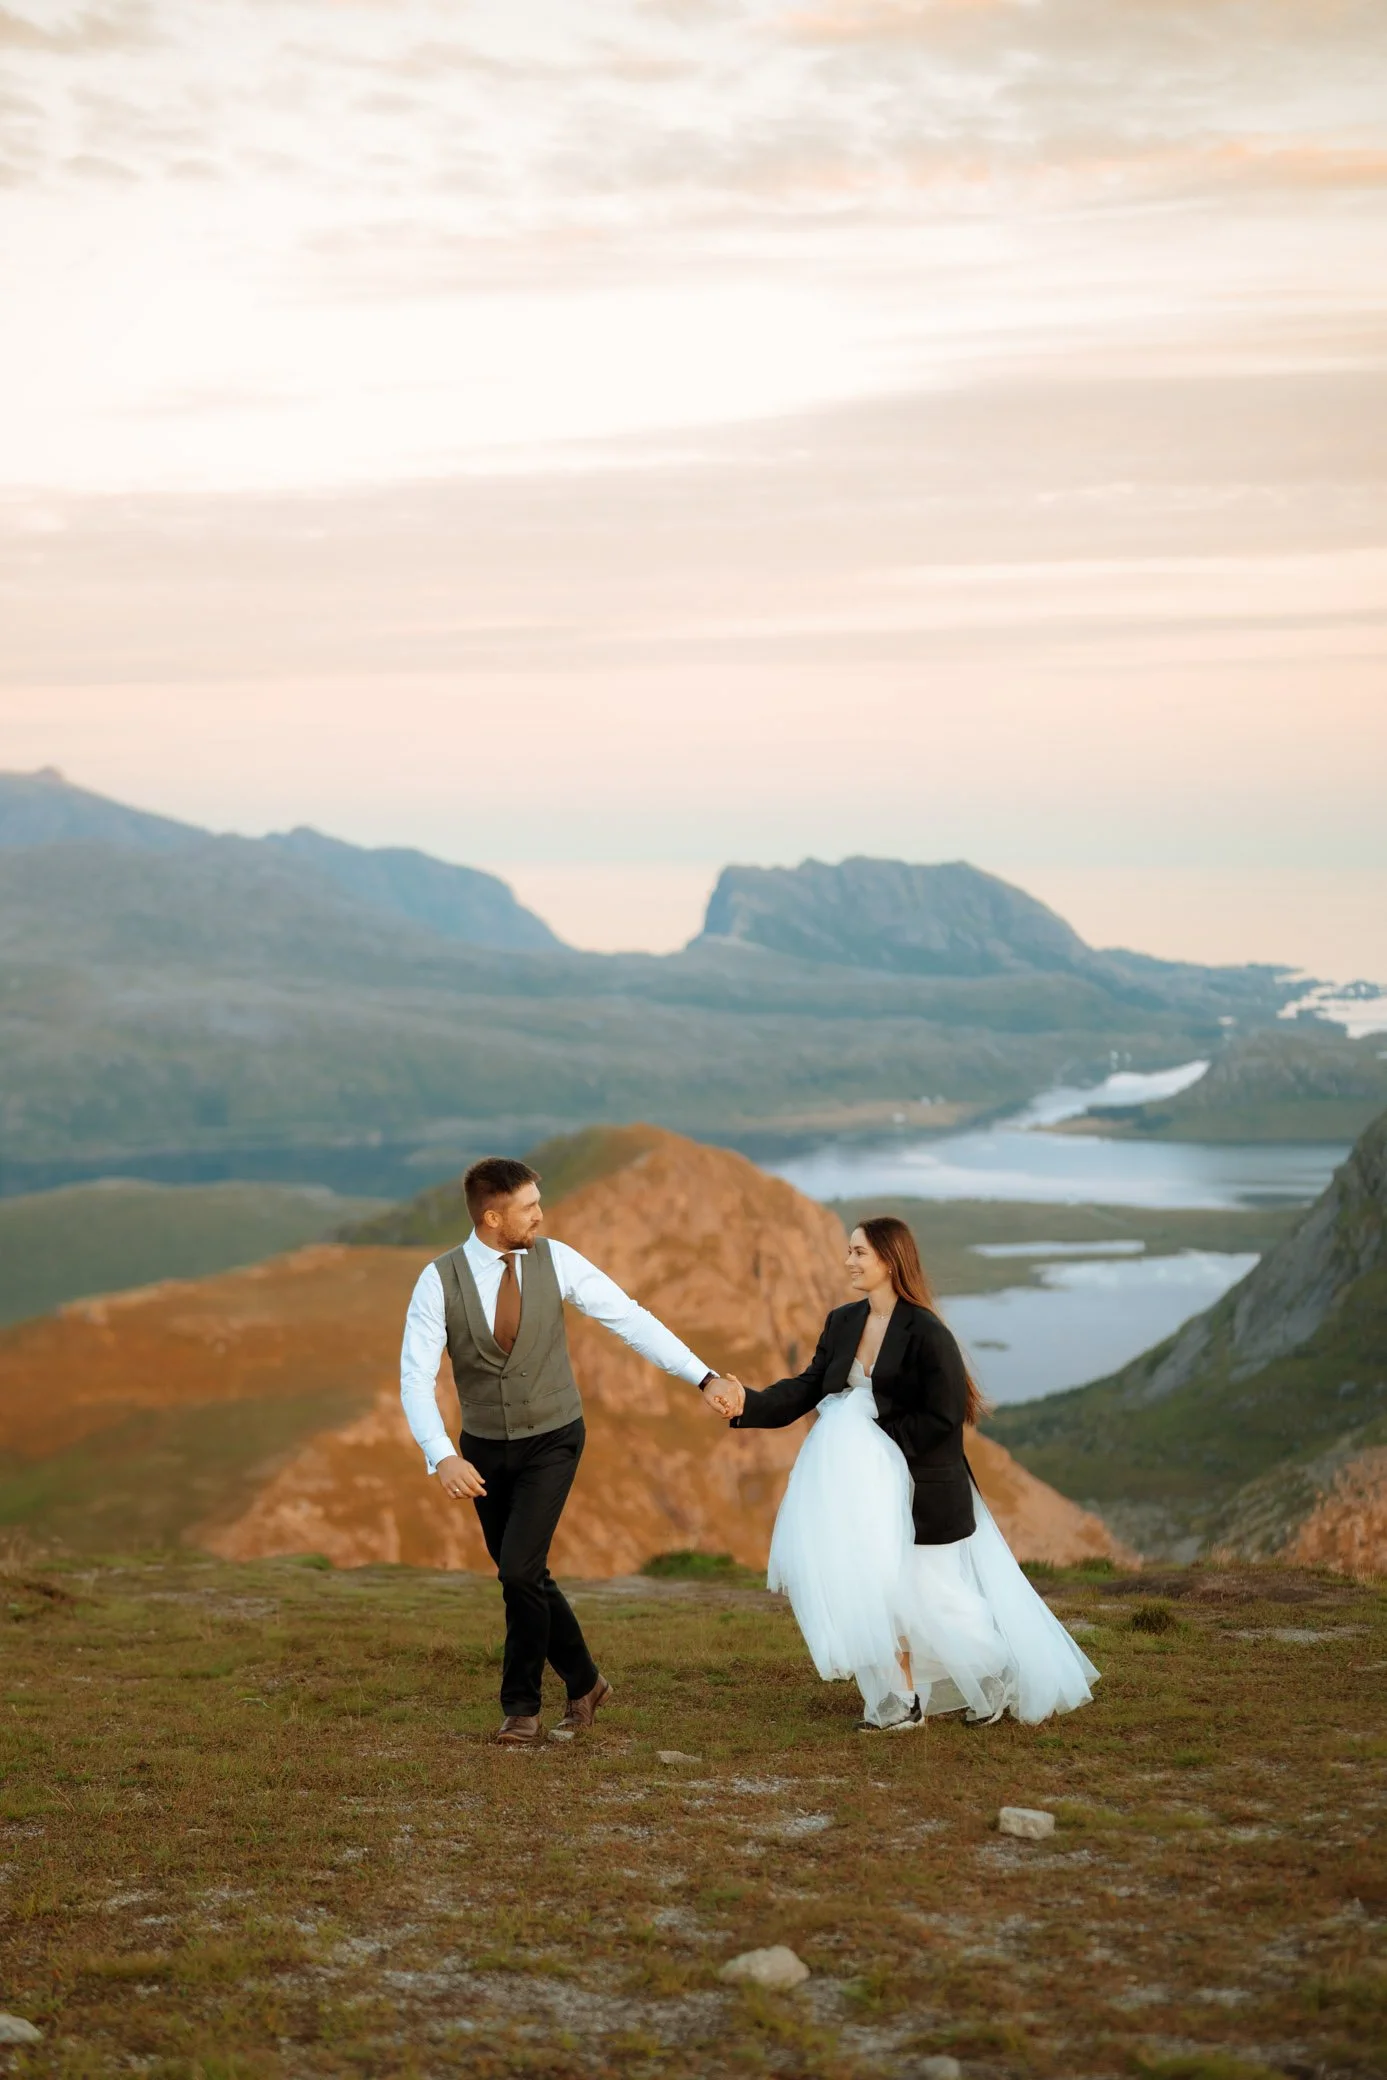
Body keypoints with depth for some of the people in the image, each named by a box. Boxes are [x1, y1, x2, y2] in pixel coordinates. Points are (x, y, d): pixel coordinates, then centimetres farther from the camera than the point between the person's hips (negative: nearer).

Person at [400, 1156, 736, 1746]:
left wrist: (705, 1378, -13)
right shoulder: (439, 1280, -14)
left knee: (519, 1570, -15)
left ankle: (521, 1706, 3)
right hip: (484, 1449, 2)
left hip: (552, 1443, -2)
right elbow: (416, 1377, -18)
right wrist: (443, 1456, -33)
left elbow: (631, 1319, -8)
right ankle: (584, 1682, 34)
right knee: (526, 1579, 11)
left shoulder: (556, 1261, -12)